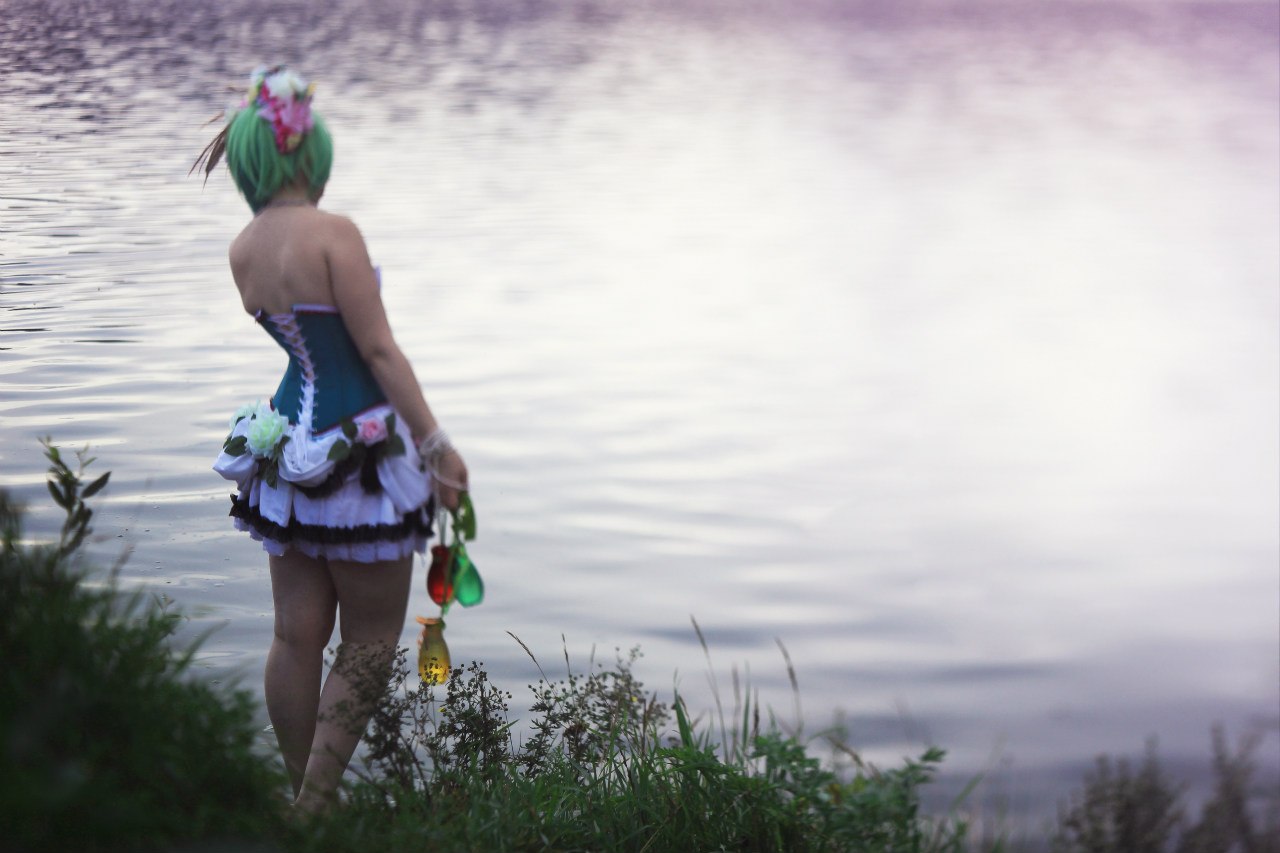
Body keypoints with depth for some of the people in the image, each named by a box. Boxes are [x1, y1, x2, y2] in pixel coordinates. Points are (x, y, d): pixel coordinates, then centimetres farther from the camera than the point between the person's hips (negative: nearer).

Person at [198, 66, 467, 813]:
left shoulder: (243, 251, 4)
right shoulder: (333, 233, -17)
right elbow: (379, 350, -17)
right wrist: (438, 443, -12)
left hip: (287, 448, 7)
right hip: (357, 454, -7)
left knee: (297, 636, 12)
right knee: (369, 643, 4)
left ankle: (303, 797, 21)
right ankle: (317, 808, 4)